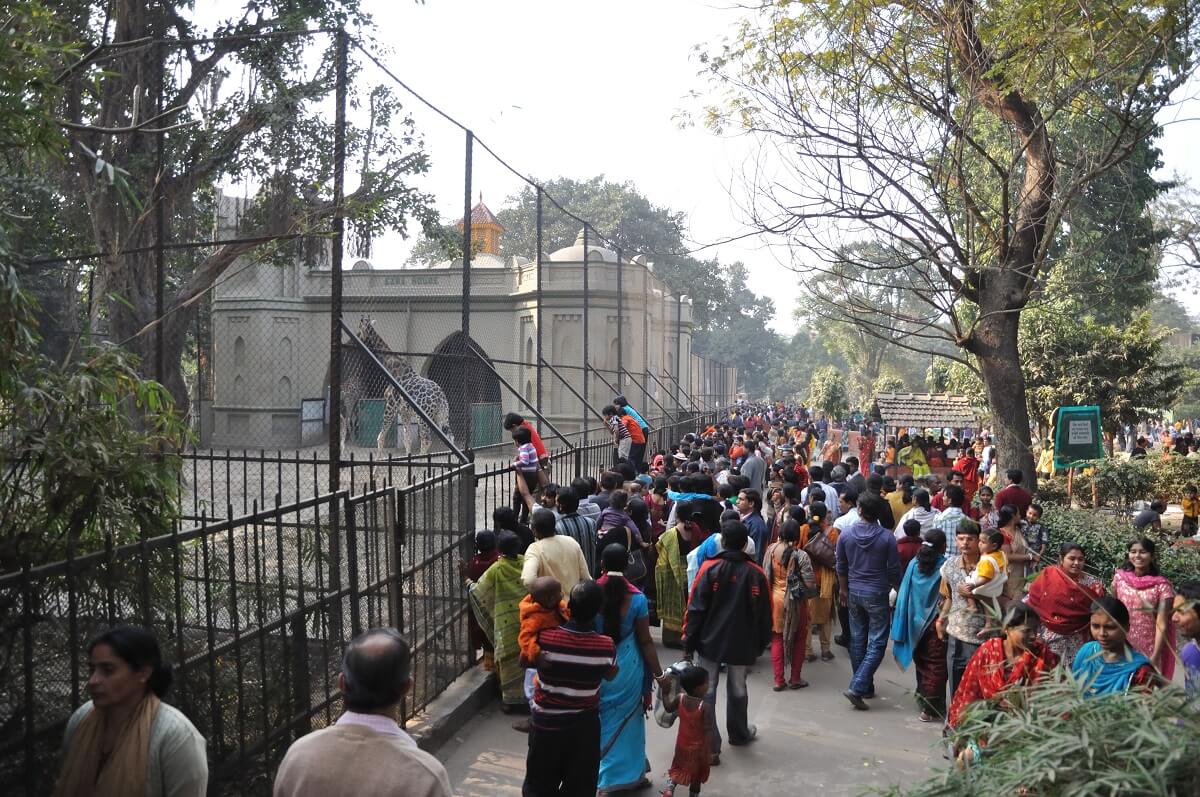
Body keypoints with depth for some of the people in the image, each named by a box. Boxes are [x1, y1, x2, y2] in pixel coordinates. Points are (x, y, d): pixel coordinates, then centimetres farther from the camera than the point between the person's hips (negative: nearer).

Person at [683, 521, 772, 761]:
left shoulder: (710, 568, -12)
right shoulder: (756, 573, -4)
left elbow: (695, 609, -11)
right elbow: (764, 614, 3)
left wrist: (688, 643, -4)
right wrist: (761, 644, 16)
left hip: (709, 642, -2)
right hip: (742, 644, 3)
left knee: (707, 691, 3)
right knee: (737, 690, 21)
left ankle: (710, 746, 1)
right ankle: (739, 733, 39)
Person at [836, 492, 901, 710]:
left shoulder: (845, 535, -5)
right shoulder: (887, 537, -13)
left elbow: (841, 567, 6)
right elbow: (894, 569, -6)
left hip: (854, 593, 4)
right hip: (877, 594, -4)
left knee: (858, 640, 15)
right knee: (877, 643, 1)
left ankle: (866, 686, 25)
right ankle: (857, 688, -10)